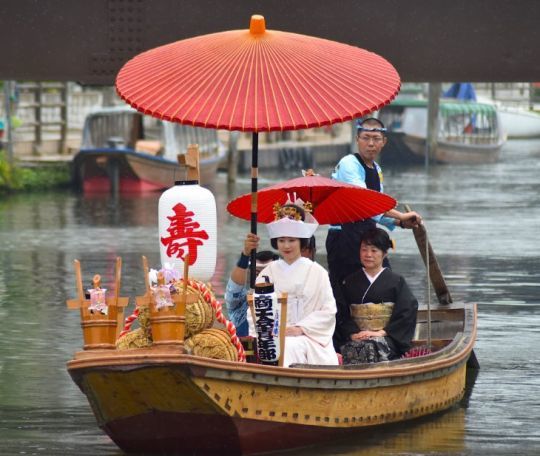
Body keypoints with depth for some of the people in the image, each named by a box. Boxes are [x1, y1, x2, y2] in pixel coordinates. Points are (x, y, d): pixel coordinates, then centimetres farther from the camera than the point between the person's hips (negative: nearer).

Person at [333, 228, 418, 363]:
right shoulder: (350, 282, 18)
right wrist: (353, 333, -12)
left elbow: (407, 313, -1)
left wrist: (381, 332, -11)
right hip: (355, 338, 1)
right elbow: (342, 314, 8)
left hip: (386, 338, -1)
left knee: (373, 346, -36)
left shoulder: (396, 282, 11)